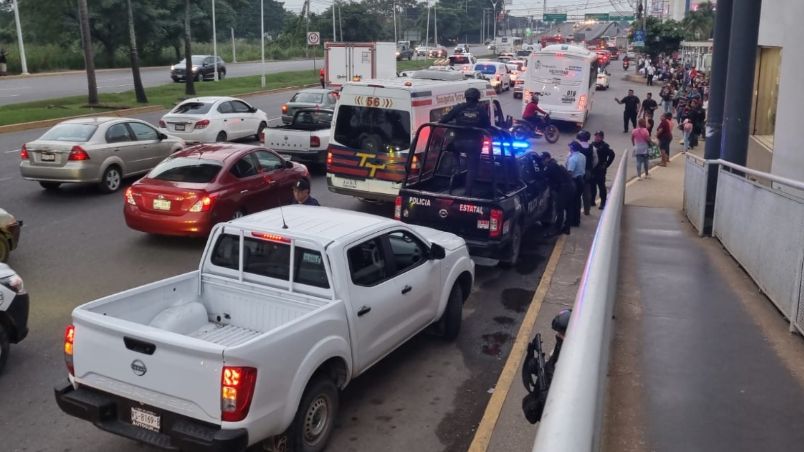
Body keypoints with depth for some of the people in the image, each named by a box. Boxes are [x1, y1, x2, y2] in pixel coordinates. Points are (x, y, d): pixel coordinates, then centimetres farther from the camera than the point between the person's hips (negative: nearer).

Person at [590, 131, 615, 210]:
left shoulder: (605, 146, -9)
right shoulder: (592, 145, 8)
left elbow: (612, 155, -14)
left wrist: (606, 165, -12)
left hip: (600, 170, -5)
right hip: (592, 169, 6)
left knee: (601, 186, -2)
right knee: (592, 185, 13)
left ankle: (603, 202, 4)